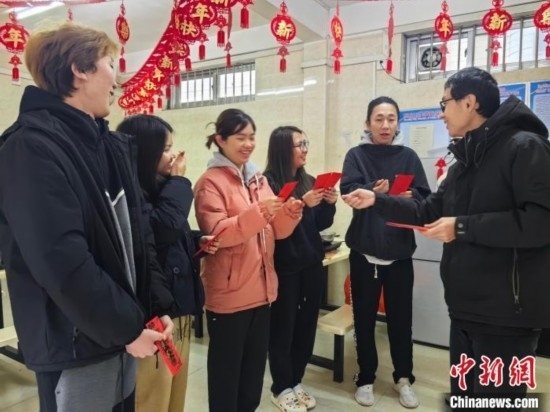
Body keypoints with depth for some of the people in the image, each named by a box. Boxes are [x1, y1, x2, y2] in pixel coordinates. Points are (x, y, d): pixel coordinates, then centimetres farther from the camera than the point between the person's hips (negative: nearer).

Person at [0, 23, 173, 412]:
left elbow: (137, 232, 7)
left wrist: (155, 306, 0)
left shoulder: (111, 145, 9)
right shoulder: (32, 146, -17)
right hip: (76, 345, -7)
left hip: (121, 334, 8)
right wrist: (128, 327, -16)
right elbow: (62, 260, -24)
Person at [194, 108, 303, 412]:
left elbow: (277, 231, 9)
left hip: (261, 288, 7)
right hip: (229, 293, -6)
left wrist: (290, 211, -11)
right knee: (227, 366, 9)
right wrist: (258, 212, -32)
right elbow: (216, 233, -21)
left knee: (255, 364, 20)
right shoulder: (210, 182, -9)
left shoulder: (258, 178, 10)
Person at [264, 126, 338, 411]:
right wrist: (302, 204, -23)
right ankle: (281, 388, 23)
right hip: (284, 266, -6)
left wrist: (329, 204, -5)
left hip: (311, 262, 6)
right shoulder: (268, 182, -10)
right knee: (283, 327, 4)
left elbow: (319, 225, 12)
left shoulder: (309, 181, 9)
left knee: (307, 324, 12)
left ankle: (295, 382, 30)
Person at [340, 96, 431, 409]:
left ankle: (404, 378, 30)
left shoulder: (408, 156, 6)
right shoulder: (356, 155, 3)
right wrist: (372, 191, -33)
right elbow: (348, 190, -14)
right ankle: (366, 378, 27)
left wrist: (410, 197, -23)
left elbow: (425, 198, -1)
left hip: (399, 250, 1)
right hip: (364, 249, -1)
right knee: (364, 317, 8)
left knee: (401, 317, 10)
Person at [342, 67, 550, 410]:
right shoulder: (466, 159, 15)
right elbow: (429, 211, 17)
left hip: (507, 313, -9)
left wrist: (463, 227, -21)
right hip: (467, 308, 9)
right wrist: (377, 200, 10)